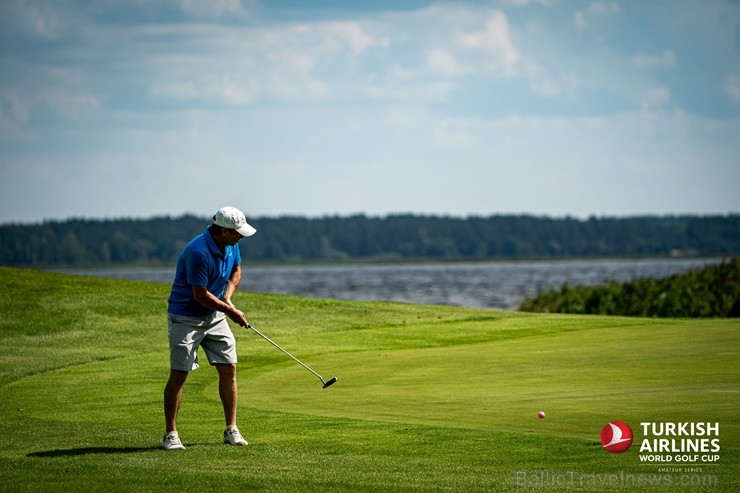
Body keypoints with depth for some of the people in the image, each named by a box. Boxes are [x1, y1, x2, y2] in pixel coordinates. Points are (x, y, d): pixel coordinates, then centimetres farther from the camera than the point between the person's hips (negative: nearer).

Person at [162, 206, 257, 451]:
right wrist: (231, 311, -13)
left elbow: (236, 270, 16)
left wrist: (227, 297, -3)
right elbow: (201, 295, -24)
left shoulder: (230, 245, -3)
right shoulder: (198, 252, -29)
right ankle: (170, 434, 0)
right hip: (186, 317, -7)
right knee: (178, 375, -6)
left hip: (215, 315, 8)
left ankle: (231, 430, 7)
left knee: (228, 369, 1)